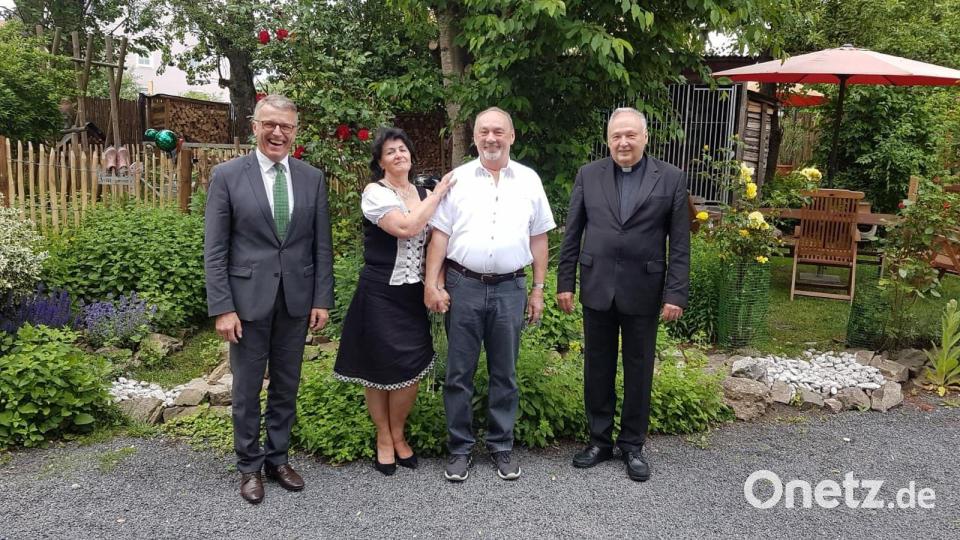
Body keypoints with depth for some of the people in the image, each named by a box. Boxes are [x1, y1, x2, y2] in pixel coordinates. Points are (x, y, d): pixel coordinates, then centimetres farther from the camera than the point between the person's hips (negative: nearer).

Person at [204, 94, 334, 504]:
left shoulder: (312, 178, 4)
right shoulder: (227, 175, -4)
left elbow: (322, 245, 5)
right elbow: (214, 250, -6)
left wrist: (322, 299, 0)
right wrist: (222, 307, -11)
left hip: (297, 299, 3)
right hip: (249, 298, -2)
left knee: (286, 386, 13)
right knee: (247, 388, 9)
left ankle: (277, 458, 30)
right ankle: (250, 466, 26)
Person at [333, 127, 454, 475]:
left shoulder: (425, 195, 10)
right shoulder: (375, 193, -8)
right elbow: (406, 227, -23)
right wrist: (437, 195, -13)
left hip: (414, 295, 5)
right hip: (381, 294, -4)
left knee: (412, 371, 3)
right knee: (379, 370, 6)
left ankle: (398, 435, 27)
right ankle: (383, 438, 26)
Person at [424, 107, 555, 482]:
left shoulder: (529, 180, 6)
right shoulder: (457, 179, 3)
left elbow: (538, 238, 8)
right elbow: (439, 235, 1)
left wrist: (538, 289, 5)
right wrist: (431, 283, -6)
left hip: (509, 288, 1)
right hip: (463, 286, -1)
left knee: (505, 374, 10)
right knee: (459, 372, 6)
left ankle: (502, 447, 24)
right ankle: (459, 448, 20)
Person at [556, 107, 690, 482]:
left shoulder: (671, 179, -1)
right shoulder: (589, 175, 3)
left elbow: (680, 243, -3)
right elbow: (572, 234, 5)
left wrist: (676, 293, -8)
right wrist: (565, 283, 1)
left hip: (643, 291, -1)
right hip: (597, 288, 2)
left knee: (638, 370, 10)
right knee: (597, 368, 11)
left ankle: (632, 445, 24)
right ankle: (599, 440, 26)